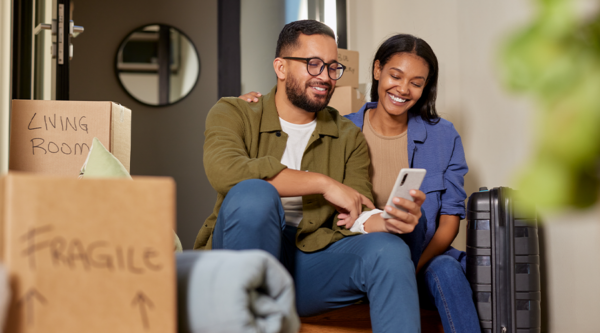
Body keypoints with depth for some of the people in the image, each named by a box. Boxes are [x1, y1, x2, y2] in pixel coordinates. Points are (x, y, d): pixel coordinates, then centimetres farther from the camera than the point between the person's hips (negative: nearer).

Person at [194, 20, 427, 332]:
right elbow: (224, 170, -20)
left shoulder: (348, 137, 13)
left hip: (310, 264, 2)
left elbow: (357, 216, 2)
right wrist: (324, 183, -17)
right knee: (254, 193, -33)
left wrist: (389, 221, -24)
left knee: (388, 249, -26)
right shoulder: (233, 113, 3)